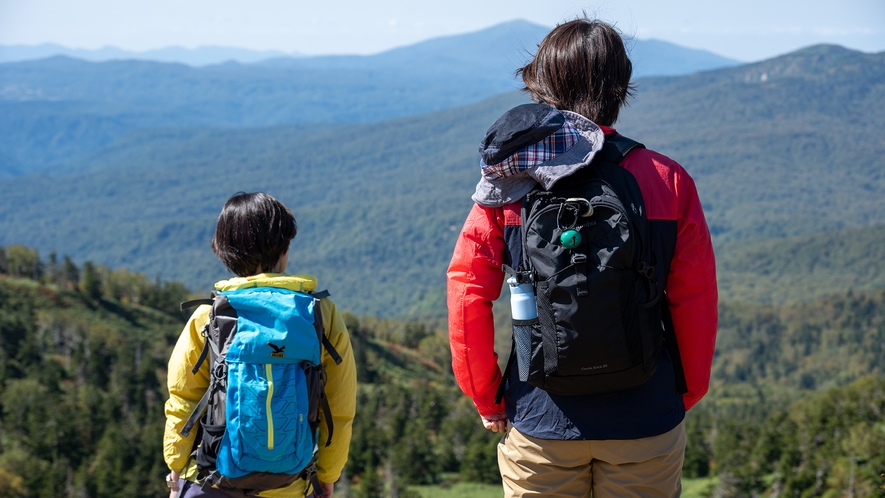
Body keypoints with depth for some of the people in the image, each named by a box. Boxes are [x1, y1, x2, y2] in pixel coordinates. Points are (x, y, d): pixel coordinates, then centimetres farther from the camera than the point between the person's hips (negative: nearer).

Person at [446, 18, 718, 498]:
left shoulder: (508, 182, -5)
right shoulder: (668, 180, -6)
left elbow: (466, 294, -6)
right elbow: (696, 302, -6)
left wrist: (487, 399, 6)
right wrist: (686, 395, 9)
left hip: (539, 424, 0)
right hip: (646, 424, 0)